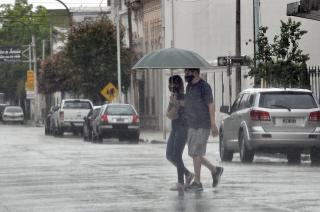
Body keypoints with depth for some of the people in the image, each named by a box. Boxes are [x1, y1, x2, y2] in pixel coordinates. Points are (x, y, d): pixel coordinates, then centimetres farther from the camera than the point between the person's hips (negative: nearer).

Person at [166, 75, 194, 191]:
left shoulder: (183, 98, -11)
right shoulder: (173, 97, 14)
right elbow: (168, 114, 3)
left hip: (183, 129, -9)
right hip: (174, 129, 9)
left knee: (176, 156, -13)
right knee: (169, 155, 6)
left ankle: (180, 183, -9)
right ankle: (188, 174, 18)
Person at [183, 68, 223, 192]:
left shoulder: (204, 87, -12)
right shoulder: (189, 87, 12)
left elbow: (211, 106, -14)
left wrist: (213, 125, -17)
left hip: (203, 126, -8)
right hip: (192, 126, 8)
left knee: (195, 153, -8)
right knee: (193, 154, 7)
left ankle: (197, 183, -2)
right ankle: (215, 170, 23)